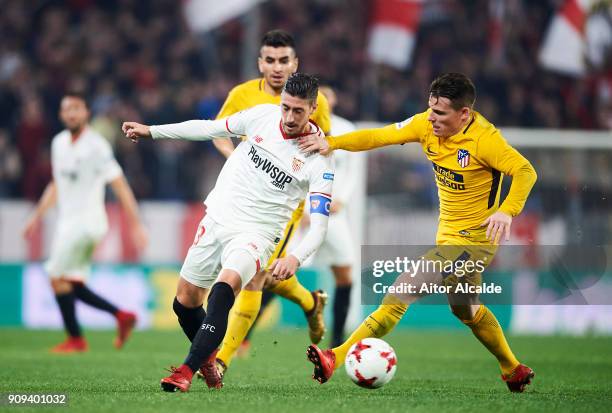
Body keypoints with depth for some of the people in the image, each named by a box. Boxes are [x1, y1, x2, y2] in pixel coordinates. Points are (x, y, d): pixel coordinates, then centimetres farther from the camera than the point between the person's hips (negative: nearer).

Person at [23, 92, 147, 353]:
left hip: (86, 221, -8)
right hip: (67, 222, 8)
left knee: (58, 278, -8)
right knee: (73, 286, 5)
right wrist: (37, 216, 25)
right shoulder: (59, 143, 11)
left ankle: (75, 339, 0)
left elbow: (120, 186, -14)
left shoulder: (96, 146, -13)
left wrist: (136, 225, -18)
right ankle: (122, 316, 13)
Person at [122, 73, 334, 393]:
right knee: (185, 302, 10)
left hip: (256, 232, -5)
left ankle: (187, 371, -30)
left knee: (223, 288, -32)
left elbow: (319, 223, -18)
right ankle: (208, 358, 37)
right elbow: (211, 128, 10)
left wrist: (295, 257, -37)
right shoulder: (263, 115, -4)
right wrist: (151, 131, 10)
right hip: (217, 218, 5)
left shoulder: (318, 159, -15)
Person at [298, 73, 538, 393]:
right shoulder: (428, 124, -5)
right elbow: (380, 136, -6)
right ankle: (515, 371, 45)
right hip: (448, 235, 9)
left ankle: (337, 359, -18)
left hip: (473, 240, -9)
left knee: (405, 289, -18)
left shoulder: (483, 138, -24)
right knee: (465, 310, 26)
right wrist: (332, 143, -17)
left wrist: (507, 210, -41)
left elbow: (525, 171, -25)